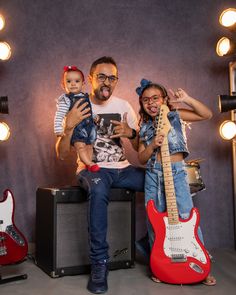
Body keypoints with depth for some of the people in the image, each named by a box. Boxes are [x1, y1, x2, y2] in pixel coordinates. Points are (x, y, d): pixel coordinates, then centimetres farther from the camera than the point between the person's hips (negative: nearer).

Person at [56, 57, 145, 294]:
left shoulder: (123, 106, 5)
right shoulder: (77, 108, -4)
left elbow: (140, 149, 10)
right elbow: (61, 154, -7)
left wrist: (131, 133, -12)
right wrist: (69, 126, -24)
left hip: (122, 169, 4)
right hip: (91, 169, -4)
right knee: (99, 189, -39)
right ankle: (99, 262, -26)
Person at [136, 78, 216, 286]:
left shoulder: (175, 116, 4)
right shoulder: (145, 128, 11)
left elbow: (207, 114, -3)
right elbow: (142, 159, 9)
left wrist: (187, 100, -13)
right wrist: (152, 145, -10)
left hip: (176, 172, -3)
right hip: (153, 175, 4)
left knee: (187, 217, -6)